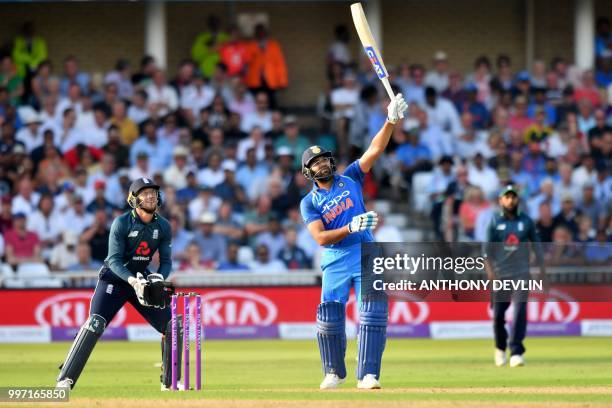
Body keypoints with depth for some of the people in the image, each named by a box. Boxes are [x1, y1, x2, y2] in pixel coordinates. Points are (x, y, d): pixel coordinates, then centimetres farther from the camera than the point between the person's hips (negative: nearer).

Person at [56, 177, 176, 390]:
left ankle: (170, 382, 15)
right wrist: (132, 280, -33)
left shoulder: (163, 226, -1)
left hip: (143, 279, 5)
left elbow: (166, 261, 4)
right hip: (114, 278, -5)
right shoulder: (121, 223, -15)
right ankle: (65, 380, -23)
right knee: (95, 323, -23)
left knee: (172, 326, -1)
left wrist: (159, 279, -17)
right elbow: (114, 260, -17)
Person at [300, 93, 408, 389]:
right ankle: (335, 373, 14)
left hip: (366, 256, 1)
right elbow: (321, 237, -10)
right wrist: (350, 228, -25)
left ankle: (367, 375, -15)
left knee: (373, 311, -13)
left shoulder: (350, 180, 8)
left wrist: (391, 121, -16)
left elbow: (375, 150, -1)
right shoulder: (309, 203, 3)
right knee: (329, 315, -7)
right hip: (335, 262, -1)